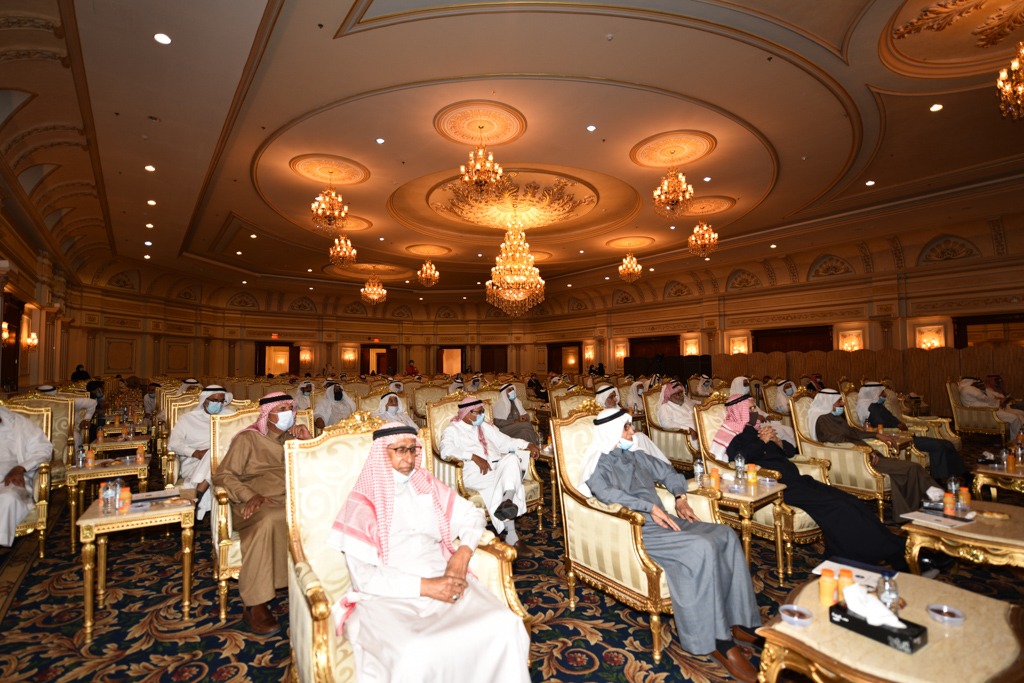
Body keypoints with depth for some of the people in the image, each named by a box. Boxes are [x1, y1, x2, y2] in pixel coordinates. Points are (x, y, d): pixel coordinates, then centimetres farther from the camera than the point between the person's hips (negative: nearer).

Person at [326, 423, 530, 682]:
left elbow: (472, 515, 18)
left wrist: (463, 553, -3)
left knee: (506, 626, -23)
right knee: (414, 655, -36)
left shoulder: (427, 485, 14)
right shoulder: (363, 502, 1)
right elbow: (363, 576, -7)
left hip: (445, 581, 4)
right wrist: (425, 586, -15)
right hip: (390, 595, -3)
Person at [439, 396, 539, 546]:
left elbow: (505, 441, 27)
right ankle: (511, 533, -33)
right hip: (475, 472, -4)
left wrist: (527, 445, 8)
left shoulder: (486, 426, 29)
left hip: (498, 467, 5)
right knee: (500, 482, -33)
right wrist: (474, 457, -23)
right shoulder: (453, 430, 8)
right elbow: (446, 451, -12)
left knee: (511, 458, -30)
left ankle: (507, 501, -50)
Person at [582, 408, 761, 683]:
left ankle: (737, 619, -3)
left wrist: (681, 498, 9)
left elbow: (668, 474, 27)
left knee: (725, 534, -11)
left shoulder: (636, 456, 19)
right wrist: (650, 507, -25)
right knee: (701, 548, -27)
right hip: (636, 531, -7)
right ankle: (719, 642, -14)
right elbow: (607, 492, -22)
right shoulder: (598, 465, -3)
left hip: (663, 520, 8)